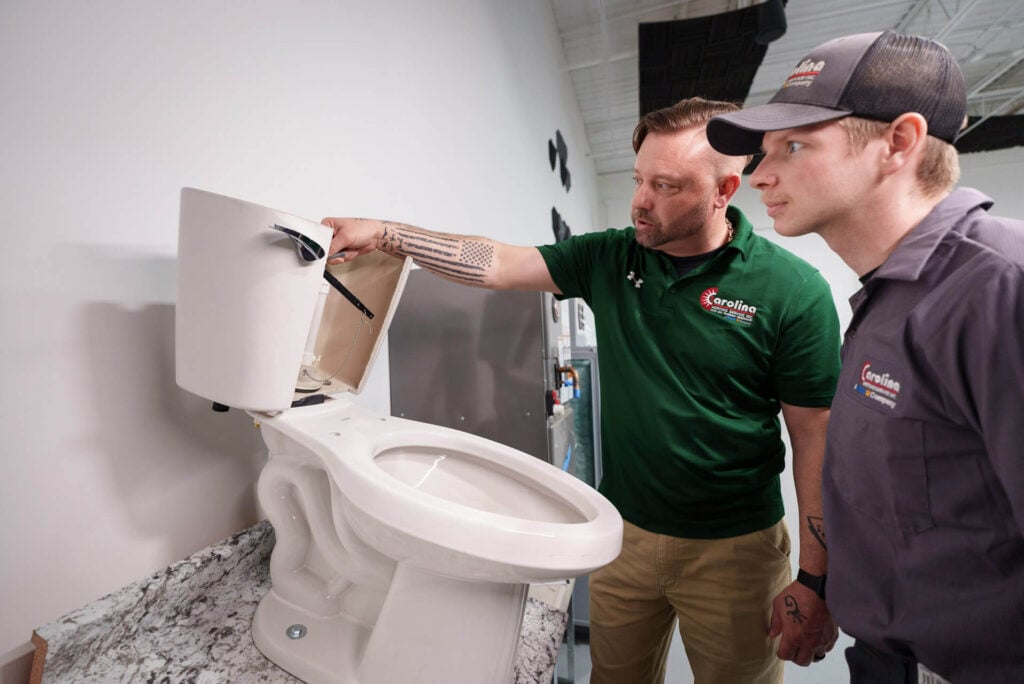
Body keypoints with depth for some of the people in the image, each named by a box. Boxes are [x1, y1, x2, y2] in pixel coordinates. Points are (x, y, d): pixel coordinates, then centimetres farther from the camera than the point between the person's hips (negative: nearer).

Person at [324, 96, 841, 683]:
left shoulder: (792, 290, -14)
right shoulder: (611, 258, -4)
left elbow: (818, 440, -10)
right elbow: (496, 265, -7)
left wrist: (816, 580, -9)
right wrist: (383, 233, -11)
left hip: (734, 547, -2)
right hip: (624, 530, 3)